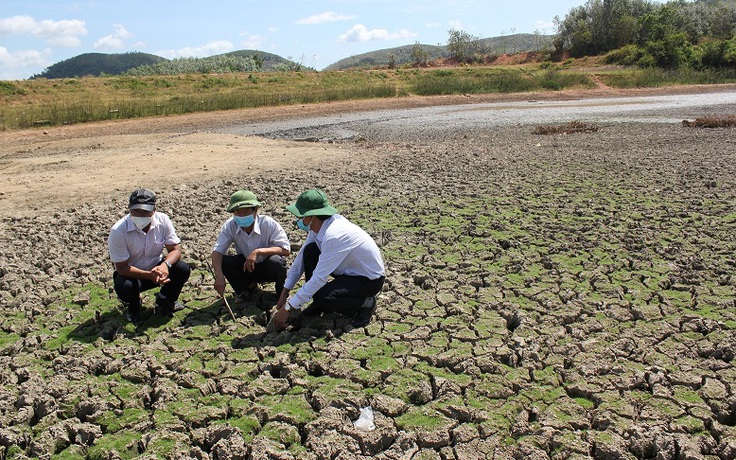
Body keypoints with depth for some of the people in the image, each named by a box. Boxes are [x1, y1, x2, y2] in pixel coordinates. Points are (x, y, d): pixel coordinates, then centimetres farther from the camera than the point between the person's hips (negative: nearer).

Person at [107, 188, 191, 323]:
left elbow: (175, 249, -14)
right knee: (124, 286, -36)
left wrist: (165, 265, -37)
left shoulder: (163, 220, -17)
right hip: (131, 273, -3)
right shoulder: (118, 231, -25)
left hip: (157, 267, 3)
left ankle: (165, 301, 8)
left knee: (183, 269, -24)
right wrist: (150, 275, -36)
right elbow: (122, 268, -22)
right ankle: (133, 307, 4)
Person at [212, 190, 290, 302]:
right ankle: (248, 286, 6)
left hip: (267, 268, -3)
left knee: (276, 261, -37)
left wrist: (258, 252, -42)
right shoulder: (230, 226, -17)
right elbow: (217, 251, -21)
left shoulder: (269, 224, -26)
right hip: (246, 266, 3)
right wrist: (219, 276, -38)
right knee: (222, 262, -23)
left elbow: (286, 250, -31)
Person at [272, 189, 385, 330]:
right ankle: (319, 305, 6)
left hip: (370, 280, -9)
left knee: (322, 298, -28)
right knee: (310, 251, -8)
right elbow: (301, 258, 1)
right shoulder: (317, 227, -8)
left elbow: (319, 278, -33)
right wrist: (285, 292, 1)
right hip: (351, 270, 9)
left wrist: (288, 309, -27)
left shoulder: (334, 235, -34)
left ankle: (365, 304, -3)